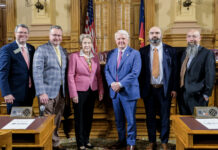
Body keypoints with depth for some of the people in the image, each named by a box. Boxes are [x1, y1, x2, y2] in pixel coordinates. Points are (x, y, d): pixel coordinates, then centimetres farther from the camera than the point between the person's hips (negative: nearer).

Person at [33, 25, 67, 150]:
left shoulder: (64, 51, 13)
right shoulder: (42, 50, -5)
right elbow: (37, 72, -12)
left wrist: (66, 91, 8)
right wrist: (41, 92, -20)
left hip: (61, 92, 5)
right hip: (47, 92, -5)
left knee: (57, 121, 12)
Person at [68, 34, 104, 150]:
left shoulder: (95, 57, 6)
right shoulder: (74, 56, -6)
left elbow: (98, 75, 9)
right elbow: (70, 75, -8)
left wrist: (101, 90, 3)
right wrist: (73, 94, -11)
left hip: (92, 91, 4)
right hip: (80, 91, -4)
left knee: (89, 117, 13)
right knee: (79, 118, 6)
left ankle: (86, 140, 28)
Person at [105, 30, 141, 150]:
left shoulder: (135, 54, -4)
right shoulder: (111, 53, 10)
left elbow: (135, 73, -13)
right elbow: (106, 70, 7)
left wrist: (120, 84, -19)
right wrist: (111, 83, -11)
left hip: (128, 91, -4)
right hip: (114, 91, 5)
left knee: (130, 119, 4)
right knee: (118, 119, 15)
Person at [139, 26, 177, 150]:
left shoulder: (170, 50, 2)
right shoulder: (143, 51, 3)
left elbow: (175, 70, 1)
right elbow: (140, 71, 3)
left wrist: (174, 88, -4)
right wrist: (141, 89, -2)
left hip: (165, 89, 0)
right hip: (149, 89, 1)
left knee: (165, 117, 8)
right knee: (150, 117, 10)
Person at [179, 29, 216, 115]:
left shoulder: (207, 53, -5)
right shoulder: (185, 53, 15)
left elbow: (210, 75, -9)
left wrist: (206, 94, -12)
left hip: (197, 96, -6)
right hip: (183, 96, 6)